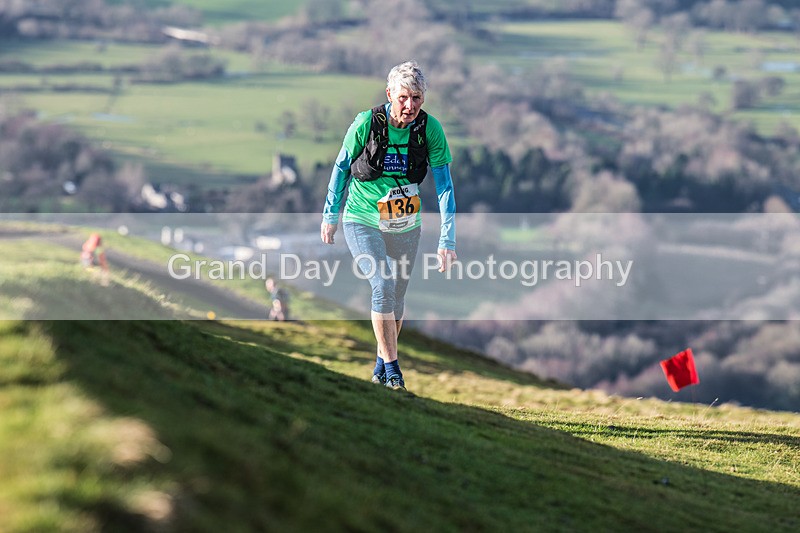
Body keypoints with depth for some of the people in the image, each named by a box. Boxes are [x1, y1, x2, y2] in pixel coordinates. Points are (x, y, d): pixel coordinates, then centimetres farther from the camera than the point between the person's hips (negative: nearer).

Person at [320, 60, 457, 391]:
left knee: (397, 297, 12)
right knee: (383, 287, -20)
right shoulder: (366, 122, -19)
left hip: (405, 225, 3)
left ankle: (381, 366, 33)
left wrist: (447, 240, -15)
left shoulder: (430, 129, -14)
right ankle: (392, 369, -11)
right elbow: (341, 167, -3)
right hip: (362, 221, -3)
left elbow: (444, 186, -11)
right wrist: (330, 216, 4)